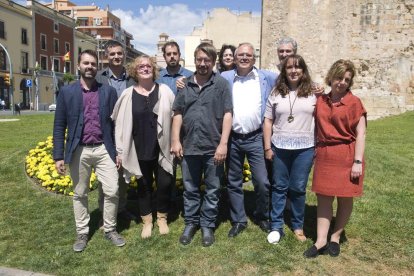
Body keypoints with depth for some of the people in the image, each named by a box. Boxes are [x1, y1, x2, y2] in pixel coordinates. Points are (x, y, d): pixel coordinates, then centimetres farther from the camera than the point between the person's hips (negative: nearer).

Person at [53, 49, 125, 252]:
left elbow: (116, 123, 4)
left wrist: (119, 151, 1)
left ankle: (110, 229, 20)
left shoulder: (109, 91, 4)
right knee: (80, 194, 11)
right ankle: (82, 233, 28)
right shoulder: (67, 92, 3)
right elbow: (59, 126, 3)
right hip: (78, 151, 1)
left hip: (104, 149, 0)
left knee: (112, 191, -1)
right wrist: (58, 156, -2)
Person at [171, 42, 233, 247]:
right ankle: (191, 223, 30)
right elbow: (178, 114, 9)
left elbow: (227, 115, -6)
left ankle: (207, 225, 25)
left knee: (212, 190, 9)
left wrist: (223, 144, -12)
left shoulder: (221, 84, -2)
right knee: (190, 189, 14)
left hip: (213, 147, -2)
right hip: (189, 147, 3)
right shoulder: (185, 85, 8)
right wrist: (175, 141, 1)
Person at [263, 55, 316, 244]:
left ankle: (298, 226, 26)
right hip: (279, 148, 1)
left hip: (305, 148, 0)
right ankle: (276, 226, 20)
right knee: (279, 187, 9)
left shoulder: (312, 93, 2)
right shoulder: (276, 93, 3)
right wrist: (267, 147, -1)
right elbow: (268, 121, 4)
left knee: (298, 188, 9)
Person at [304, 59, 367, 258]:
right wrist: (314, 152, 9)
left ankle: (335, 238, 26)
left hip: (347, 156, -3)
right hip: (324, 156, 3)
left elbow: (360, 134, -8)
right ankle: (321, 241, 13)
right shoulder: (320, 101, 5)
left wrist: (358, 161, -13)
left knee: (345, 199, 8)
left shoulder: (354, 102, -6)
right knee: (324, 197, 5)